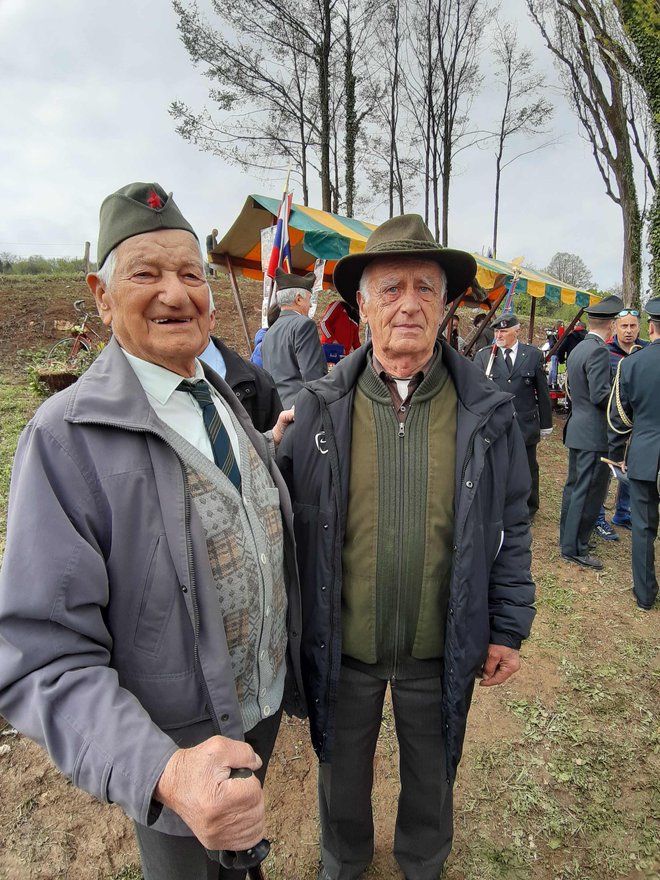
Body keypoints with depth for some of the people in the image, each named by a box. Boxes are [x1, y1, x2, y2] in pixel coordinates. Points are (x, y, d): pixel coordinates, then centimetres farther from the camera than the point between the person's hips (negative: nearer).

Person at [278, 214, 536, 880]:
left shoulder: (488, 414, -9)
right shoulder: (317, 409, -11)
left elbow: (511, 529, -2)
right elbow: (285, 522, -5)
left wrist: (508, 629, 0)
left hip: (442, 652, 1)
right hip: (341, 649, 0)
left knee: (432, 776, 28)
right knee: (342, 773, 26)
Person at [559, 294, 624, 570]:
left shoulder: (577, 349, 12)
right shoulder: (598, 351, -17)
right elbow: (601, 395, -22)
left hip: (577, 429, 10)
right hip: (594, 433, -10)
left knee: (574, 486, 18)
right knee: (589, 491, -2)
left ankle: (569, 539, 31)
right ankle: (574, 548, 6)